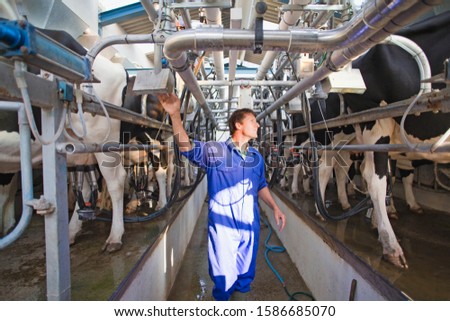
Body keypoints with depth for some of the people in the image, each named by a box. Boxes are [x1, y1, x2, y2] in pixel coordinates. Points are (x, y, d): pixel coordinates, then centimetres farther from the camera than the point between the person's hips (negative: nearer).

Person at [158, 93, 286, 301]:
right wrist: (175, 115, -36)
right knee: (224, 277, 8)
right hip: (223, 226, -5)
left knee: (245, 274, 20)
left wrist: (275, 208, 9)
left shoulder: (257, 157, 8)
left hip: (250, 226, 5)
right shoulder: (215, 150, -9)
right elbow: (188, 147, -23)